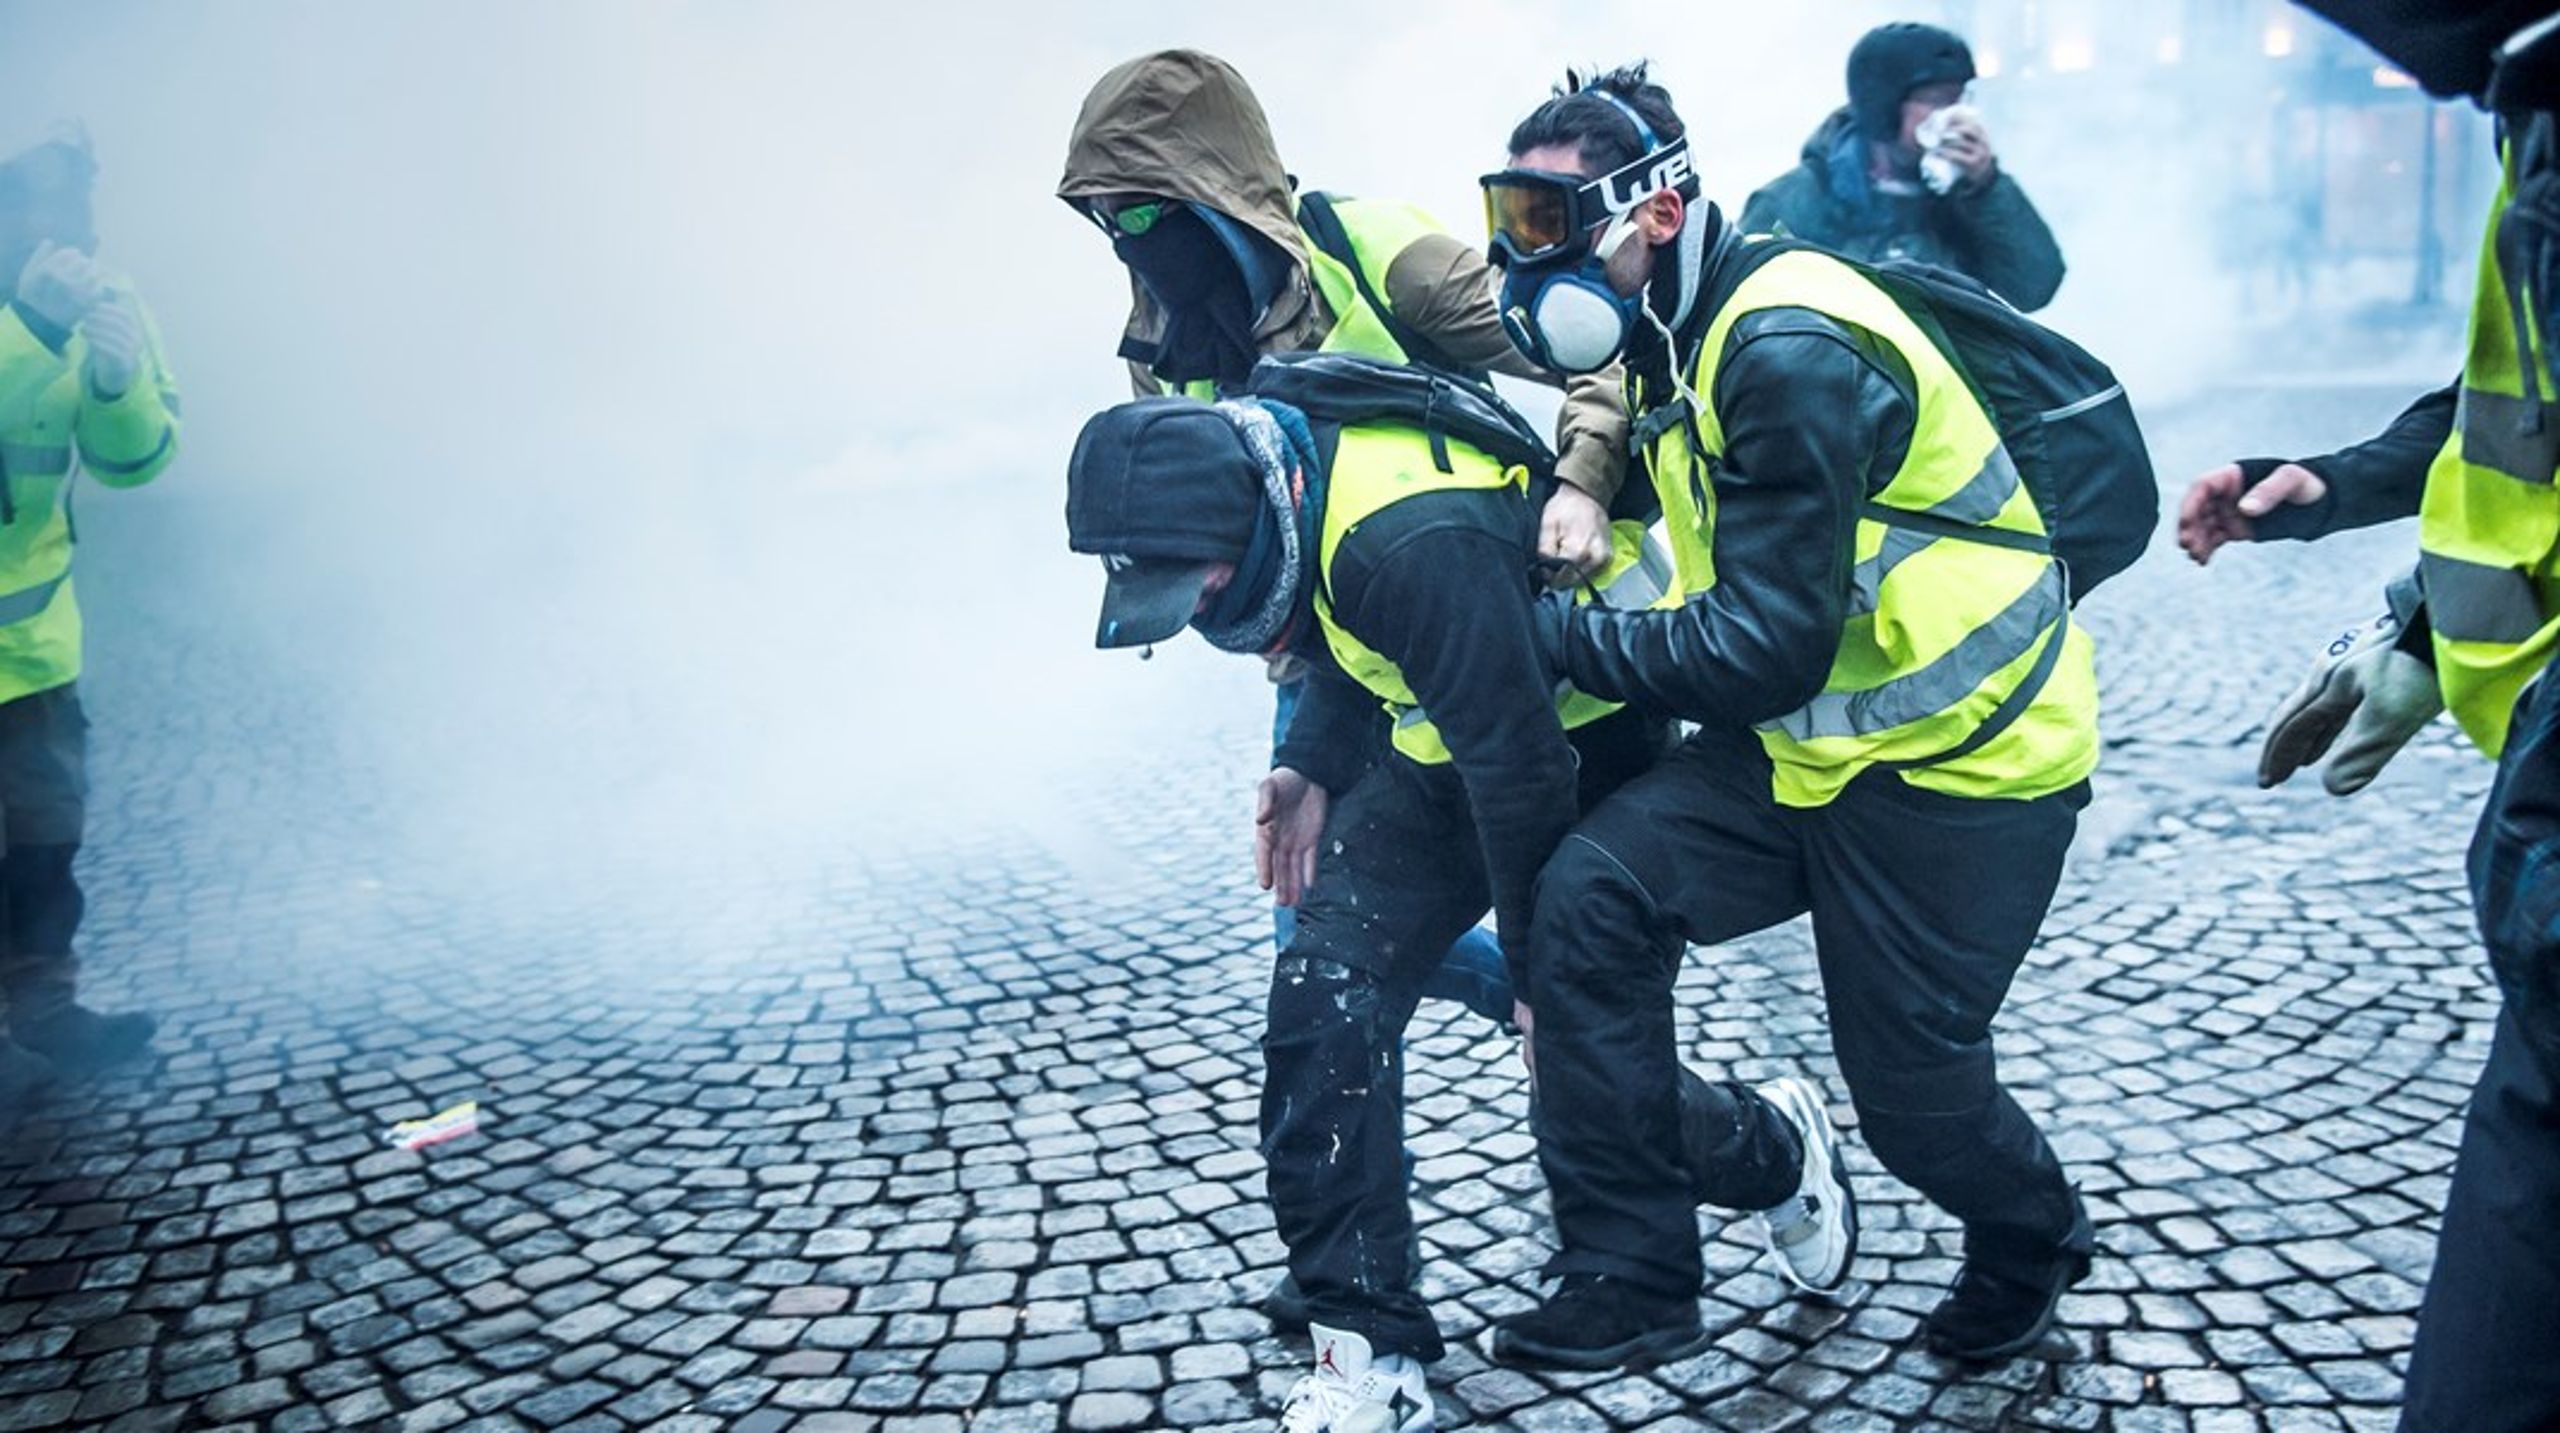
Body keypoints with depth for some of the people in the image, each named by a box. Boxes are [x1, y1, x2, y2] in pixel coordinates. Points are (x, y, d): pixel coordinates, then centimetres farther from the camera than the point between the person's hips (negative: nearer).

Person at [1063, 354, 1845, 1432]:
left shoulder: (1415, 542, -37)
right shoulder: (1271, 474, -9)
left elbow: (1519, 763, -29)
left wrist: (1541, 967, -18)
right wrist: (1314, 766, -3)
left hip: (1587, 751, -8)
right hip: (1446, 749, 8)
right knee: (1325, 998, -7)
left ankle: (1778, 1152, 34)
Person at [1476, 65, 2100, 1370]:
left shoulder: (1787, 350, -26)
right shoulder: (1678, 337, 4)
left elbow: (1764, 651, -27)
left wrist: (1556, 639, -18)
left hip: (1962, 760, -8)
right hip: (1808, 737, 8)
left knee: (1910, 1089, 3)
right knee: (1592, 892, -12)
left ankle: (2027, 1240, 41)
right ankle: (1632, 1275, -2)